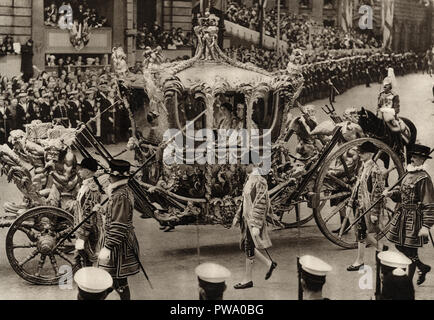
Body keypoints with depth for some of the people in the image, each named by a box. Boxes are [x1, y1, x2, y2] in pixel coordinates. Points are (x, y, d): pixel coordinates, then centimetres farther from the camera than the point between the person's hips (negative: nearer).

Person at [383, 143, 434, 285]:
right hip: (402, 215, 9)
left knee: (410, 250, 0)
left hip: (414, 217, -9)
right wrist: (390, 193, 1)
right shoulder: (409, 174, 10)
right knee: (399, 245, 15)